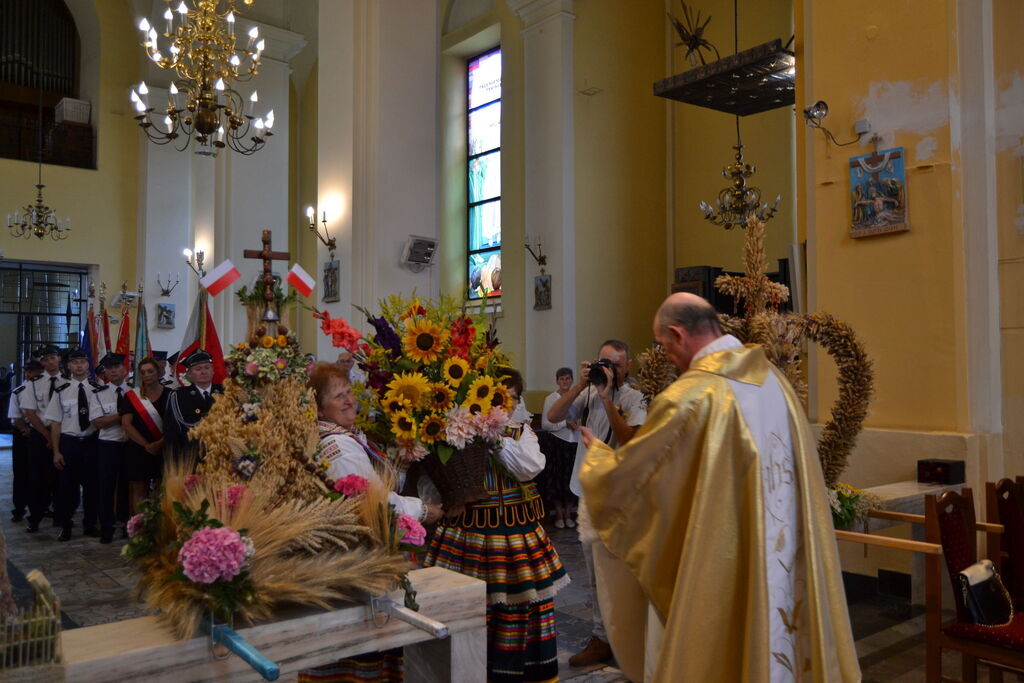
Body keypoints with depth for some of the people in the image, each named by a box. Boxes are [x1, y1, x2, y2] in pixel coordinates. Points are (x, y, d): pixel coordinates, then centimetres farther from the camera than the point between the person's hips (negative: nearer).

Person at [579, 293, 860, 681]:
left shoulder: (689, 396, -21)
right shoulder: (773, 378, 1)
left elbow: (626, 472, -11)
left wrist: (596, 451, 11)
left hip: (715, 574, -7)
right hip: (783, 562, 7)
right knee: (772, 647, 20)